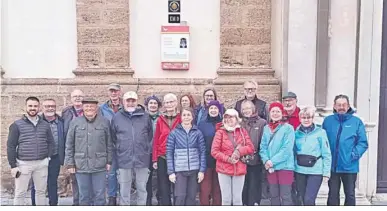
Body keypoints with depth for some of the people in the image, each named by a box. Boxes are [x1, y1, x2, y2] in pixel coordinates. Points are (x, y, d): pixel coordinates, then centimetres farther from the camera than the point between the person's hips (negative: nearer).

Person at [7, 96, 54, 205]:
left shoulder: (45, 125, 8)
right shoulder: (17, 125, -1)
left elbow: (51, 142, 14)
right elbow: (11, 146, -2)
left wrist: (48, 157, 1)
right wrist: (13, 165, -6)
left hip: (42, 164, 3)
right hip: (23, 164, -2)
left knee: (41, 191, 12)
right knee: (20, 193, 3)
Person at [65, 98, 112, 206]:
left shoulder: (104, 122, 1)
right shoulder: (75, 122, 1)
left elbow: (109, 144, 5)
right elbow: (69, 145, 3)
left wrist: (109, 161, 3)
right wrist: (70, 163, 0)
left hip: (99, 166, 0)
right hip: (81, 166, 1)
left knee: (100, 195, 7)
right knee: (84, 196, 13)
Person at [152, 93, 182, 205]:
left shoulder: (181, 119, 1)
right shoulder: (160, 120, 6)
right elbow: (156, 140, 5)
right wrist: (155, 159, 0)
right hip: (162, 158, 2)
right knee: (164, 188, 5)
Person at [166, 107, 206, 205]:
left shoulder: (198, 133, 3)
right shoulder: (174, 133, -1)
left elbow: (202, 152, 3)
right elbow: (169, 153, -1)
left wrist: (202, 170, -2)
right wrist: (171, 172, -6)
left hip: (194, 170, 2)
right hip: (179, 170, -2)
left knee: (191, 197, 7)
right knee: (180, 197, -5)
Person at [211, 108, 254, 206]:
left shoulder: (242, 131, 6)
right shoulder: (220, 132, -2)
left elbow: (251, 147, -1)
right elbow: (214, 151, -7)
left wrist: (239, 151, -18)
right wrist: (228, 159, -16)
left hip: (239, 169, 2)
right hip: (224, 169, -2)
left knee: (237, 199, 9)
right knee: (226, 199, 5)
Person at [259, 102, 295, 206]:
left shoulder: (288, 128, -6)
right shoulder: (266, 128, 9)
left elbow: (287, 148, -14)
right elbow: (263, 146, 7)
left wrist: (273, 161, -16)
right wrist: (266, 160, -10)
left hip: (285, 166, -5)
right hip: (270, 167, 5)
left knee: (285, 196, -1)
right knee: (274, 195, 15)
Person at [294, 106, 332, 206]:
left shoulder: (320, 132, -5)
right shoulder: (296, 133, 5)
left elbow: (326, 154, -4)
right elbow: (293, 152, 9)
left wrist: (326, 172, -7)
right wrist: (292, 169, 5)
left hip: (315, 171, -4)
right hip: (299, 171, 4)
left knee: (309, 200, -10)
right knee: (301, 200, 12)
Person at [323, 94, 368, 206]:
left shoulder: (356, 121, -3)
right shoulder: (328, 120, 2)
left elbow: (363, 143, -4)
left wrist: (355, 154, -17)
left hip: (350, 166, -1)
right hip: (332, 166, 1)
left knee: (350, 194, 11)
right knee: (333, 194, 14)